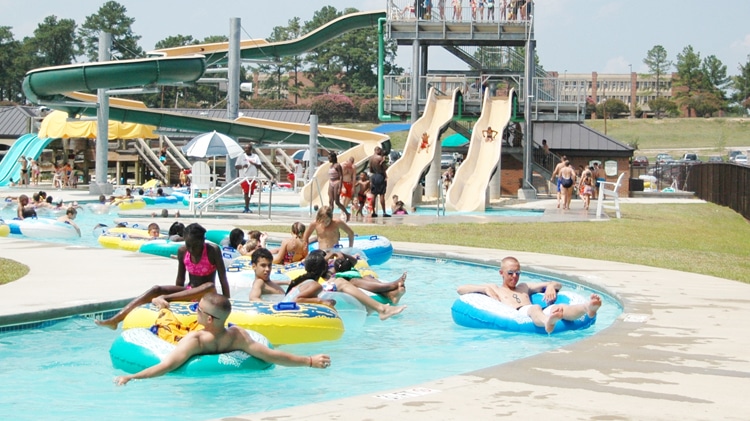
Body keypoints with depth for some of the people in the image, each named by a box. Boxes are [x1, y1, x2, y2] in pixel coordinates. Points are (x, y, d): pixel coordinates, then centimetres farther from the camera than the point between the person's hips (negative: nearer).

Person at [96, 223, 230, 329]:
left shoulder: (213, 251, -18)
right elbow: (180, 279, 6)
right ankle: (115, 319, -33)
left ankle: (165, 298, -48)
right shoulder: (182, 251, -5)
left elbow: (223, 280, -18)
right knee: (157, 289, -19)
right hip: (187, 291, 4)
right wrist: (176, 297, 10)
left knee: (211, 286, -39)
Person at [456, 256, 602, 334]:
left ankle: (588, 307, -62)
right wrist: (485, 288, 7)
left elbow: (558, 284, 43)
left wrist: (550, 286, 17)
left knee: (557, 307, -30)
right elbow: (460, 289, 22)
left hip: (536, 314, 4)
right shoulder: (494, 289, 31)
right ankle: (548, 323, -78)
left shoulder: (524, 287, 42)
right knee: (535, 308, -40)